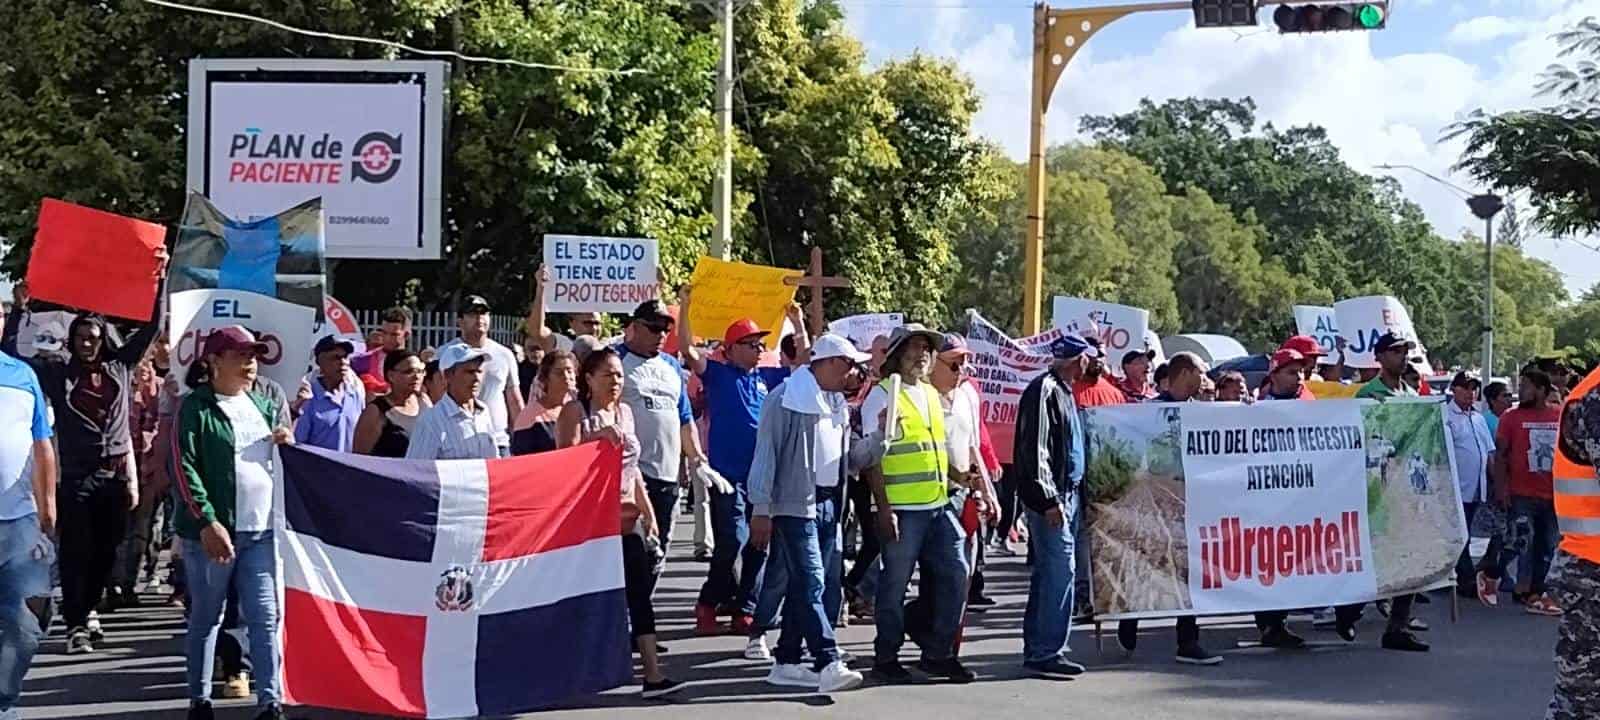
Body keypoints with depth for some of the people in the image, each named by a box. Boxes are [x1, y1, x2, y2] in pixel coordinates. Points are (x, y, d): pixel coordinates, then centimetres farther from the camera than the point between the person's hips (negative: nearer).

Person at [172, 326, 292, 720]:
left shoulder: (263, 405, 14)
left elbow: (279, 463, 24)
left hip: (261, 528, 5)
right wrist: (208, 521, -19)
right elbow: (185, 468, -11)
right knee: (206, 616, 6)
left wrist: (288, 444, 1)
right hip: (213, 529, -5)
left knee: (265, 616, -1)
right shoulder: (196, 407, -4)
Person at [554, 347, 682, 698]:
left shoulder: (625, 412, 14)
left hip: (627, 517, 5)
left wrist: (649, 514, 15)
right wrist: (597, 437, -29)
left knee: (639, 590, -4)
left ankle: (652, 673, -8)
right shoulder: (575, 411, -4)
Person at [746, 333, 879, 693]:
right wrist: (761, 510, -14)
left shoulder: (838, 404, 18)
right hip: (795, 505, -8)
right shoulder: (786, 398, -8)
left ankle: (786, 663, 16)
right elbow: (766, 454, -10)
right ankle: (829, 664, -19)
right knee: (810, 584, -13)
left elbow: (849, 459, 19)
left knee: (804, 586, 10)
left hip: (829, 507, 8)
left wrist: (880, 436, 2)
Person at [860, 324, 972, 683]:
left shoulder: (931, 394, 16)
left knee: (955, 574, 5)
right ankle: (886, 658, 13)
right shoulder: (882, 395, -5)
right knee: (895, 584, 0)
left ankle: (938, 653, 17)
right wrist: (883, 508, -15)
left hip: (939, 505, 7)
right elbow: (871, 457, -9)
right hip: (902, 510, -7)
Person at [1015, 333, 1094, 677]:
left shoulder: (1063, 391, 18)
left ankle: (1036, 647, 19)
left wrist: (1065, 495, 18)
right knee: (1060, 570, -11)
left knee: (1047, 572, 13)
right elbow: (1035, 449, -19)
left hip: (1066, 493, 10)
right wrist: (1049, 499, -21)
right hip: (1051, 497, -10)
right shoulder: (1044, 390, -13)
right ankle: (1047, 651, -8)